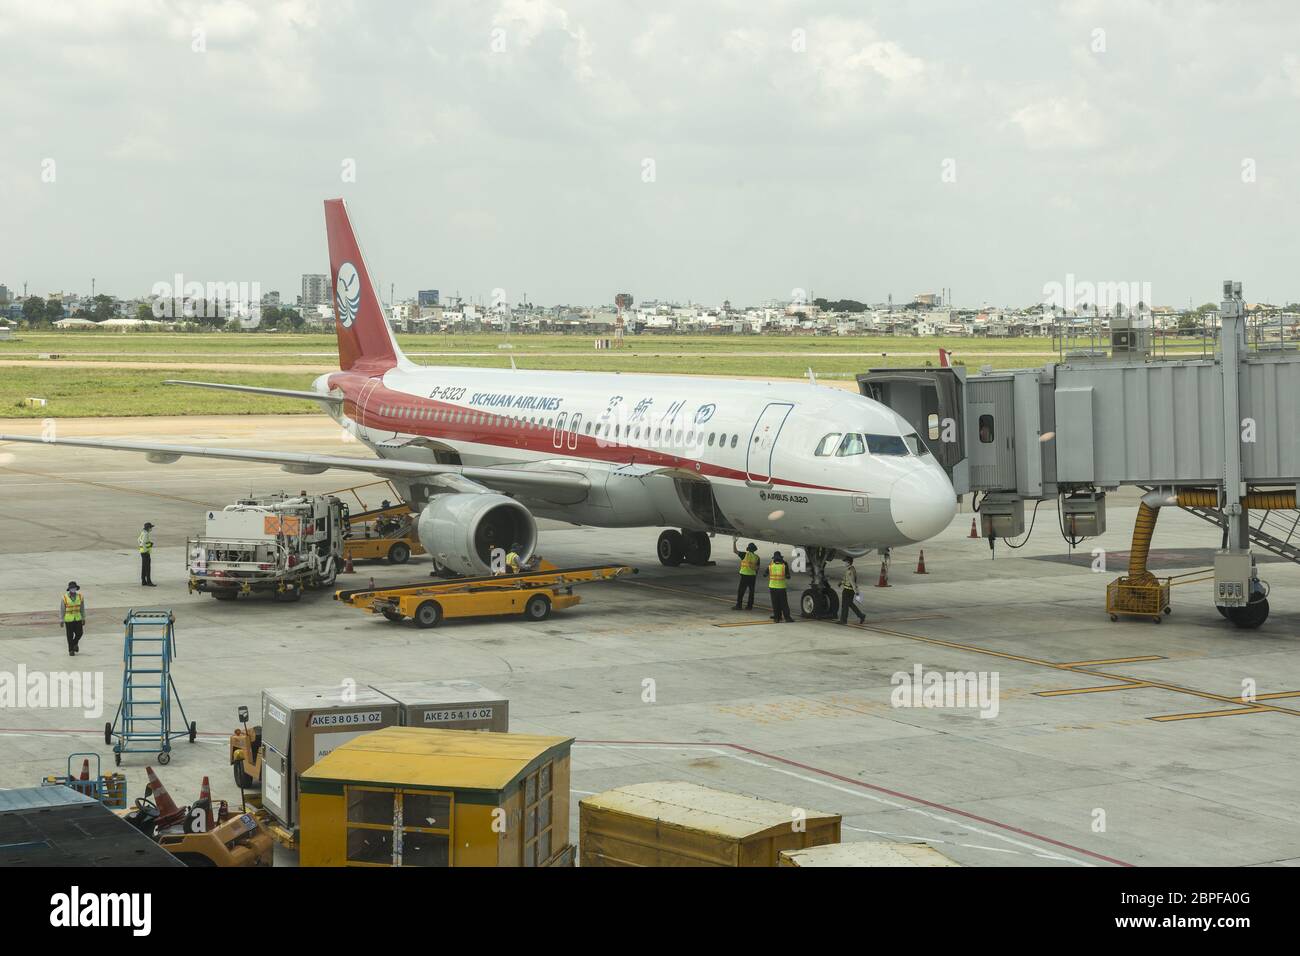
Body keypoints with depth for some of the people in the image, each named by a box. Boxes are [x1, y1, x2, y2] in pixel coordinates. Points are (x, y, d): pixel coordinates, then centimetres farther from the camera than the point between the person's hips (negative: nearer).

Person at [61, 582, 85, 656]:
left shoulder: (80, 597, -4)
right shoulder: (65, 598, -13)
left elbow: (82, 608, 3)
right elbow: (62, 610, -7)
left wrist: (83, 619, 4)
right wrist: (62, 621, -6)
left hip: (77, 618, 3)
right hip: (68, 619, -3)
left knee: (79, 633, 0)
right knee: (70, 635, 2)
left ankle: (75, 643, 31)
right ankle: (71, 650, 15)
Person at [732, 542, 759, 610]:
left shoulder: (745, 555, -9)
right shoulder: (756, 557, 4)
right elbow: (757, 568, 7)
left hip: (745, 575, -4)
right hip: (752, 576, 4)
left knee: (741, 591, 0)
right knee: (751, 591, 9)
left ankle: (738, 605, -3)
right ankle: (749, 606, 10)